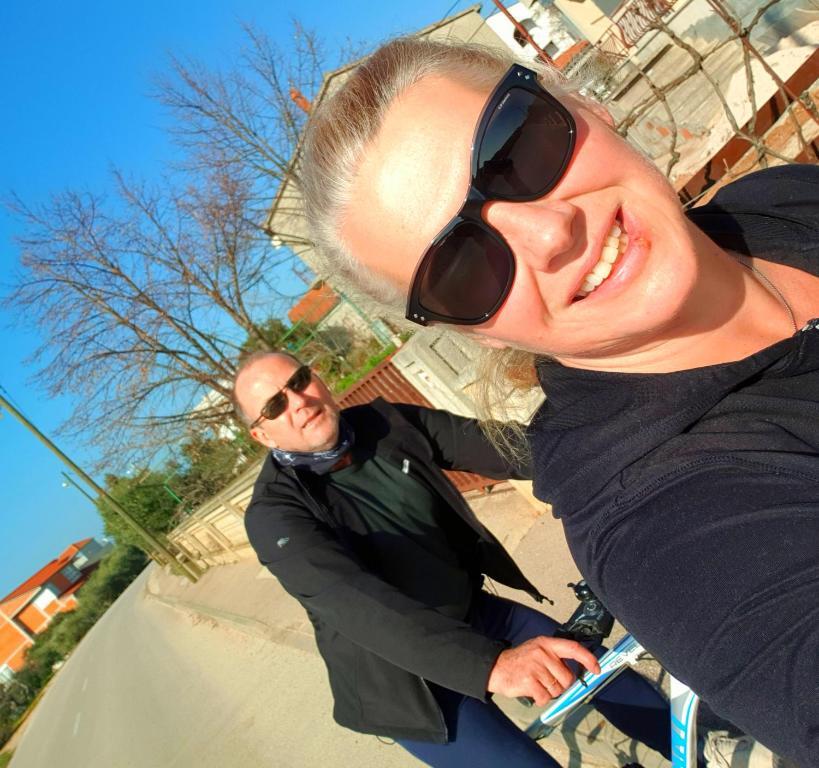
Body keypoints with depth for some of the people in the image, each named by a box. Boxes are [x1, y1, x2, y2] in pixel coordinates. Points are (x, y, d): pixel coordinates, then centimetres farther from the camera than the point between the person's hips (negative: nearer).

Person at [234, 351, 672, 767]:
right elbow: (352, 602, -36)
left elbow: (495, 445, -16)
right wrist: (492, 664, -49)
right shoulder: (275, 513, -20)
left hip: (478, 615, 5)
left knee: (614, 678, 9)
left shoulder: (385, 424, -7)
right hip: (410, 683, -4)